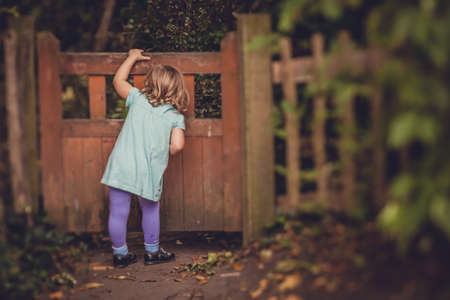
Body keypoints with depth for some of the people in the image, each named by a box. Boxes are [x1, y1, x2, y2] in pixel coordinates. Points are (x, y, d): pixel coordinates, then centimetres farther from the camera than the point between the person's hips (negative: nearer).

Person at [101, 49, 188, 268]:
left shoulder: (138, 99, 6)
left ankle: (120, 253, 21)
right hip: (148, 172, 0)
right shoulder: (176, 116, 3)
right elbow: (177, 145, -9)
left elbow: (118, 80, 22)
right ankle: (152, 251, 32)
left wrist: (133, 57, 33)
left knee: (118, 213, 11)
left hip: (121, 165, 1)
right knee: (151, 211, 21)